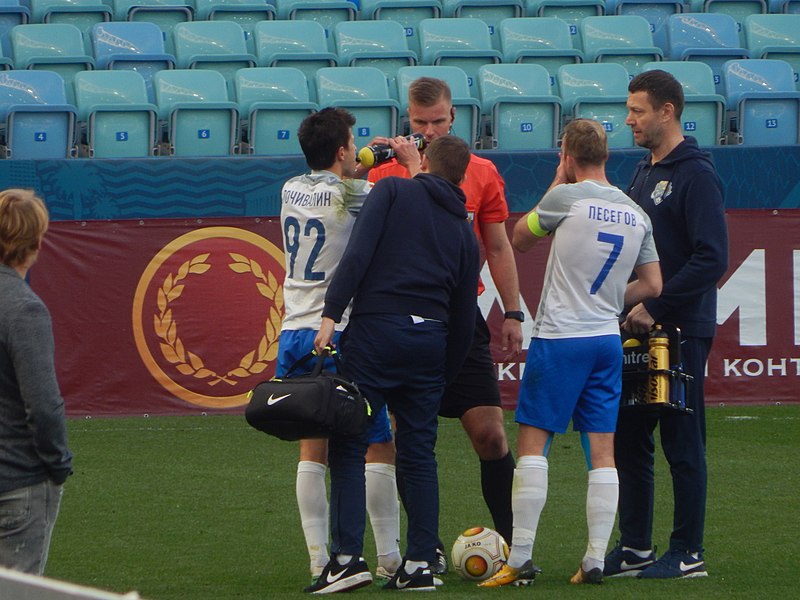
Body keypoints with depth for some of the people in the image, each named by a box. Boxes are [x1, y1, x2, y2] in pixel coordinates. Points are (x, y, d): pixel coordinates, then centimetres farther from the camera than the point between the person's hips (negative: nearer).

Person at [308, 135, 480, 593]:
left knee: (348, 447, -1)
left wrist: (331, 314, -14)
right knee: (419, 453, 11)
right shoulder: (464, 231, 17)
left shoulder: (393, 191, 5)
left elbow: (358, 253, -10)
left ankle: (348, 557, -11)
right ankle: (420, 564, 8)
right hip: (430, 340, 4)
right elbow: (464, 318, 16)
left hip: (376, 331, -4)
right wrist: (443, 375, 24)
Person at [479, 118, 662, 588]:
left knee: (532, 443, -1)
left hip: (559, 338, -5)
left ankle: (521, 558, -5)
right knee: (603, 451, 5)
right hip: (608, 340, 5)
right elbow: (652, 285, 12)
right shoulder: (637, 215, 7)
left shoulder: (567, 198, -9)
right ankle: (596, 559, 2)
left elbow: (520, 240, 7)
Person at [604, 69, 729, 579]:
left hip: (681, 332, -9)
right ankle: (635, 549, 16)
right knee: (629, 441, 9)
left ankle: (688, 553, 3)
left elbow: (711, 259, -20)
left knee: (682, 443, -3)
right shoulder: (644, 173, 16)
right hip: (639, 329, 9)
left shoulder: (696, 175, -12)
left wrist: (655, 307, -20)